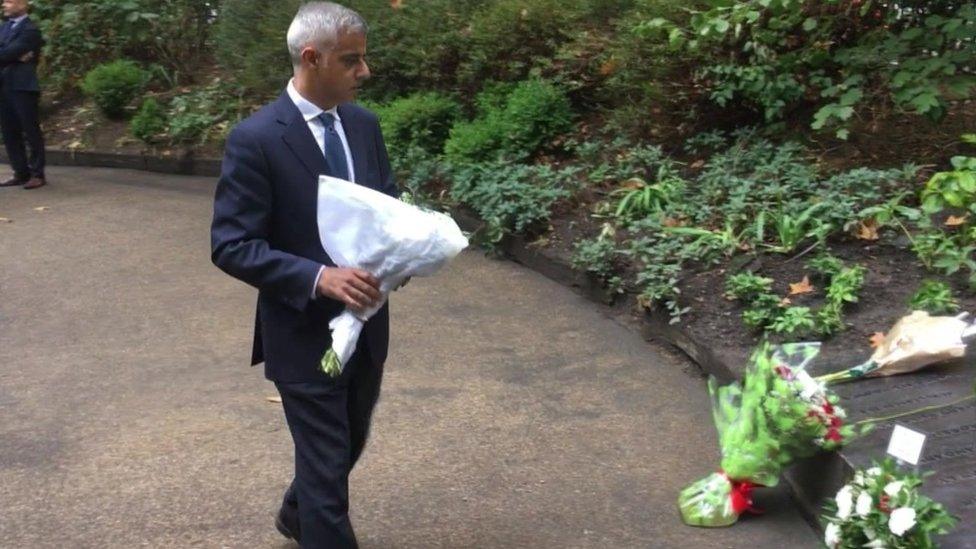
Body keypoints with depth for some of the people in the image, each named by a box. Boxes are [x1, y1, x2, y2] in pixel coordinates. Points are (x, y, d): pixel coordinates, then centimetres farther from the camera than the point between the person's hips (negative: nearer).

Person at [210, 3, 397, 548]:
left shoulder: (365, 124, 3)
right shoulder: (256, 138, -17)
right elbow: (231, 246, -19)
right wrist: (319, 277, -30)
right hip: (305, 334, -7)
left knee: (348, 447, 25)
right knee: (326, 465, 1)